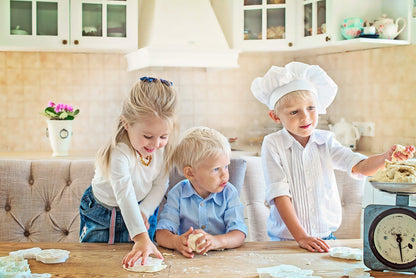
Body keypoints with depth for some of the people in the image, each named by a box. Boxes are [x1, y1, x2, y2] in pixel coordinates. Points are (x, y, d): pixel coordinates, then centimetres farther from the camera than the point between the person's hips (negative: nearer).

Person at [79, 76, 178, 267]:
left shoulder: (163, 148, -18)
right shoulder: (119, 153, -39)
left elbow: (160, 185, -8)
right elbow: (125, 196, -48)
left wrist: (144, 212, -23)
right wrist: (142, 238, -57)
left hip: (140, 210, 4)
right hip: (102, 214, -4)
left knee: (140, 260, 9)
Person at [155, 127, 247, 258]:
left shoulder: (229, 193, -2)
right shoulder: (177, 194, -2)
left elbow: (239, 234, -11)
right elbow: (161, 233, -8)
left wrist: (215, 241, -32)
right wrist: (176, 242, -32)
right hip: (188, 258, 1)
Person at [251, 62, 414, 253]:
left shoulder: (325, 141, 5)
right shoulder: (273, 144, -5)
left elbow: (359, 167, -6)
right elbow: (279, 194, -10)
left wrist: (386, 157, -27)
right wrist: (300, 237, -18)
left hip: (325, 236, 3)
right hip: (286, 238, -3)